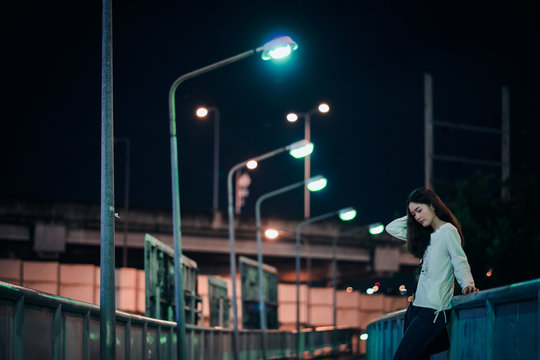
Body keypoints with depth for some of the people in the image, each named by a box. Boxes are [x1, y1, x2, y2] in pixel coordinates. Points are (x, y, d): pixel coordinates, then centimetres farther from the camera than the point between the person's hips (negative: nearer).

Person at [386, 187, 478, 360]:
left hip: (434, 310, -9)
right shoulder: (426, 236, 20)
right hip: (419, 307, 9)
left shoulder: (448, 231, -4)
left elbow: (460, 262, -12)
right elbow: (391, 228, 27)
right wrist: (411, 217, 18)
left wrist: (467, 284, -28)